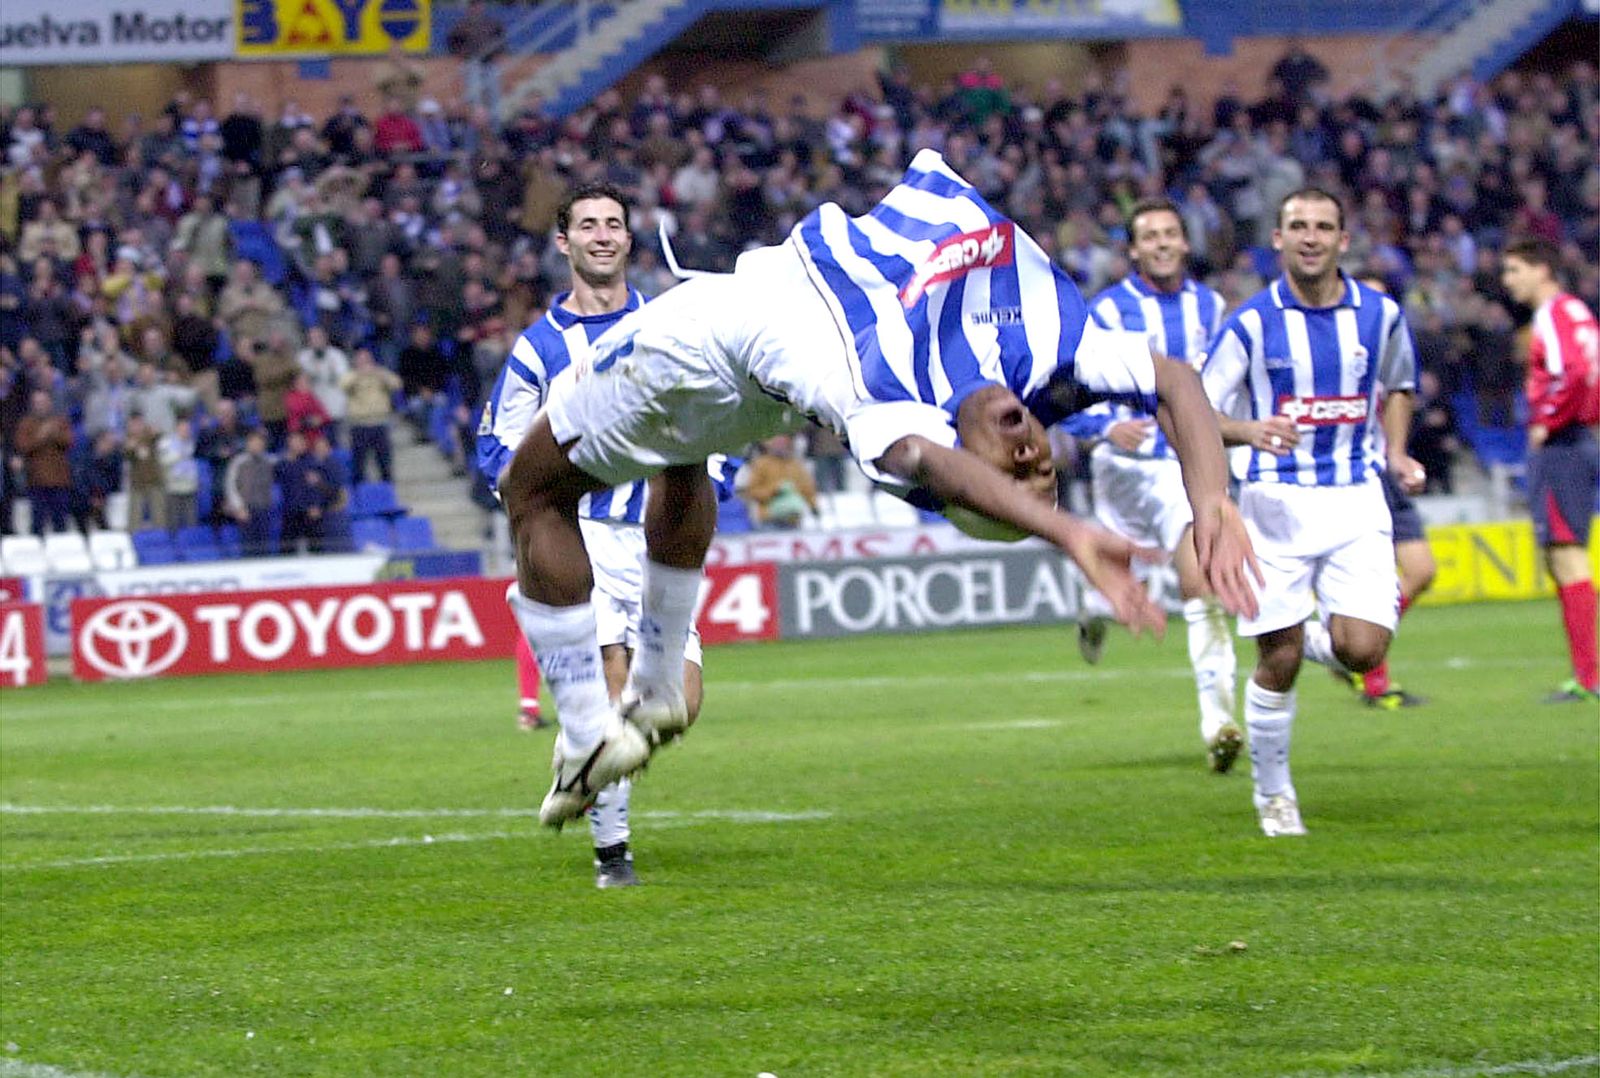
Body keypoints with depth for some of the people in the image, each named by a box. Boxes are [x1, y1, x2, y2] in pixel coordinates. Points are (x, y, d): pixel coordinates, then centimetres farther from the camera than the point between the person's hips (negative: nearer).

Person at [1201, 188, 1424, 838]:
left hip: (1356, 499, 2)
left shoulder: (1380, 314, 4)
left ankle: (1356, 623, 25)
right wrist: (1250, 430, -25)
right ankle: (1273, 793, 17)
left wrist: (1396, 454, 7)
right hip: (1277, 503, -2)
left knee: (1362, 651, -13)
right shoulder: (1251, 323, -6)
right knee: (1279, 660, -3)